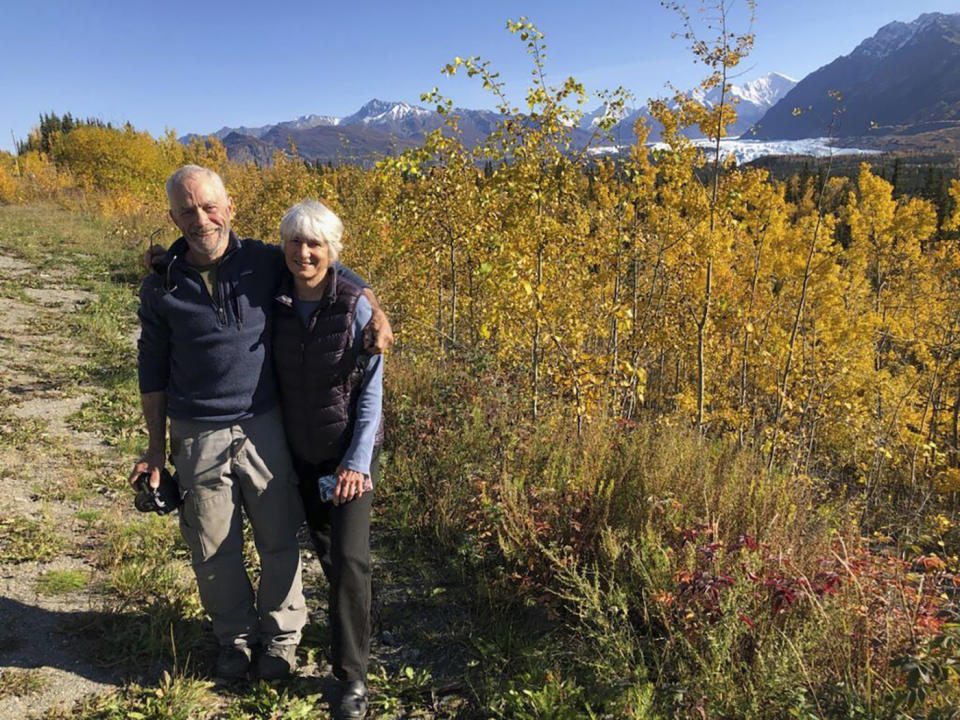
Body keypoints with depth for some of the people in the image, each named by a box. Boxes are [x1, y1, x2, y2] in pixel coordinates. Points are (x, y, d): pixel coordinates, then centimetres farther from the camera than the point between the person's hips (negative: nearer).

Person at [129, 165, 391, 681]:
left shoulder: (264, 262, -6)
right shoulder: (161, 287, -3)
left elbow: (330, 270, 9)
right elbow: (153, 369, 5)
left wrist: (375, 312, -8)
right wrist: (156, 447, 7)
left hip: (263, 426, 0)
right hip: (198, 436, 1)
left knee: (279, 539, 11)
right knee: (213, 549, 13)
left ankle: (281, 635, 35)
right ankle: (235, 636, 38)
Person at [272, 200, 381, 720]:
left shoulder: (355, 305, -16)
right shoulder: (275, 302, -8)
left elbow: (372, 389, -13)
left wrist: (357, 461, -18)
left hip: (350, 450, -3)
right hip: (299, 452, 4)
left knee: (349, 555, -8)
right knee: (324, 546, 19)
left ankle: (352, 676, 7)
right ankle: (349, 623, 46)